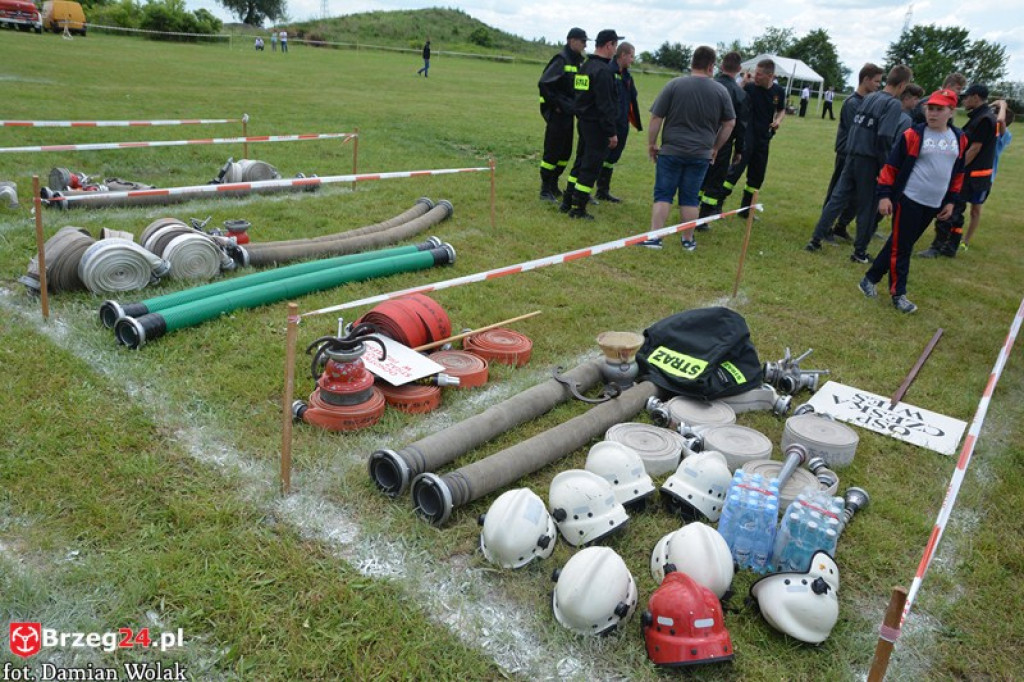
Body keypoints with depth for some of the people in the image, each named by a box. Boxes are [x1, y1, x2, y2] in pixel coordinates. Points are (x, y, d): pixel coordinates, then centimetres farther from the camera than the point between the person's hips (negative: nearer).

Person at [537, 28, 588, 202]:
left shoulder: (578, 61, 12)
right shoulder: (561, 60, -14)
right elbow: (543, 84, -20)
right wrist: (555, 105, -16)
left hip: (569, 113, 9)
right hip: (557, 114, -9)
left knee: (565, 152, 13)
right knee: (552, 151, -3)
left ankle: (553, 185, 25)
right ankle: (545, 189, 5)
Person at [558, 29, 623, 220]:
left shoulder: (585, 66, 12)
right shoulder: (603, 71, -17)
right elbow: (606, 105, -20)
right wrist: (612, 133, -17)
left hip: (583, 123, 9)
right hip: (597, 126, -9)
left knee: (580, 164, 17)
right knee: (590, 168, -3)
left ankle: (567, 202, 23)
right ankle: (578, 209, 1)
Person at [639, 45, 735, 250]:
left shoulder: (674, 85, -4)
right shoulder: (721, 91, 3)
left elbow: (656, 118, -4)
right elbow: (730, 123, 9)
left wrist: (651, 144, 5)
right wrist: (715, 147, 19)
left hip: (671, 151, -2)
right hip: (701, 154, 2)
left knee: (663, 195, 3)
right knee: (690, 198, 10)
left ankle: (654, 237, -2)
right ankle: (688, 239, 17)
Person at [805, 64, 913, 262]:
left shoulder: (869, 97, 9)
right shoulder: (893, 104, -12)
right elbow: (885, 138, -20)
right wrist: (886, 166, -10)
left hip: (852, 156, 6)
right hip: (869, 161, -6)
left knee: (837, 198, 10)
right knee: (867, 207, 5)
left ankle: (815, 239, 8)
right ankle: (860, 252, 12)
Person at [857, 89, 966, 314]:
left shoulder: (959, 139, 7)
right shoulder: (913, 134, -8)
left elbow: (958, 173, 16)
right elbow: (891, 166, -6)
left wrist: (951, 200, 14)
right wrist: (884, 195, -10)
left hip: (934, 205, 5)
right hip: (908, 200, -5)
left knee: (899, 244, 11)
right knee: (900, 246, -1)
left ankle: (871, 278, 22)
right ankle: (898, 294, 7)